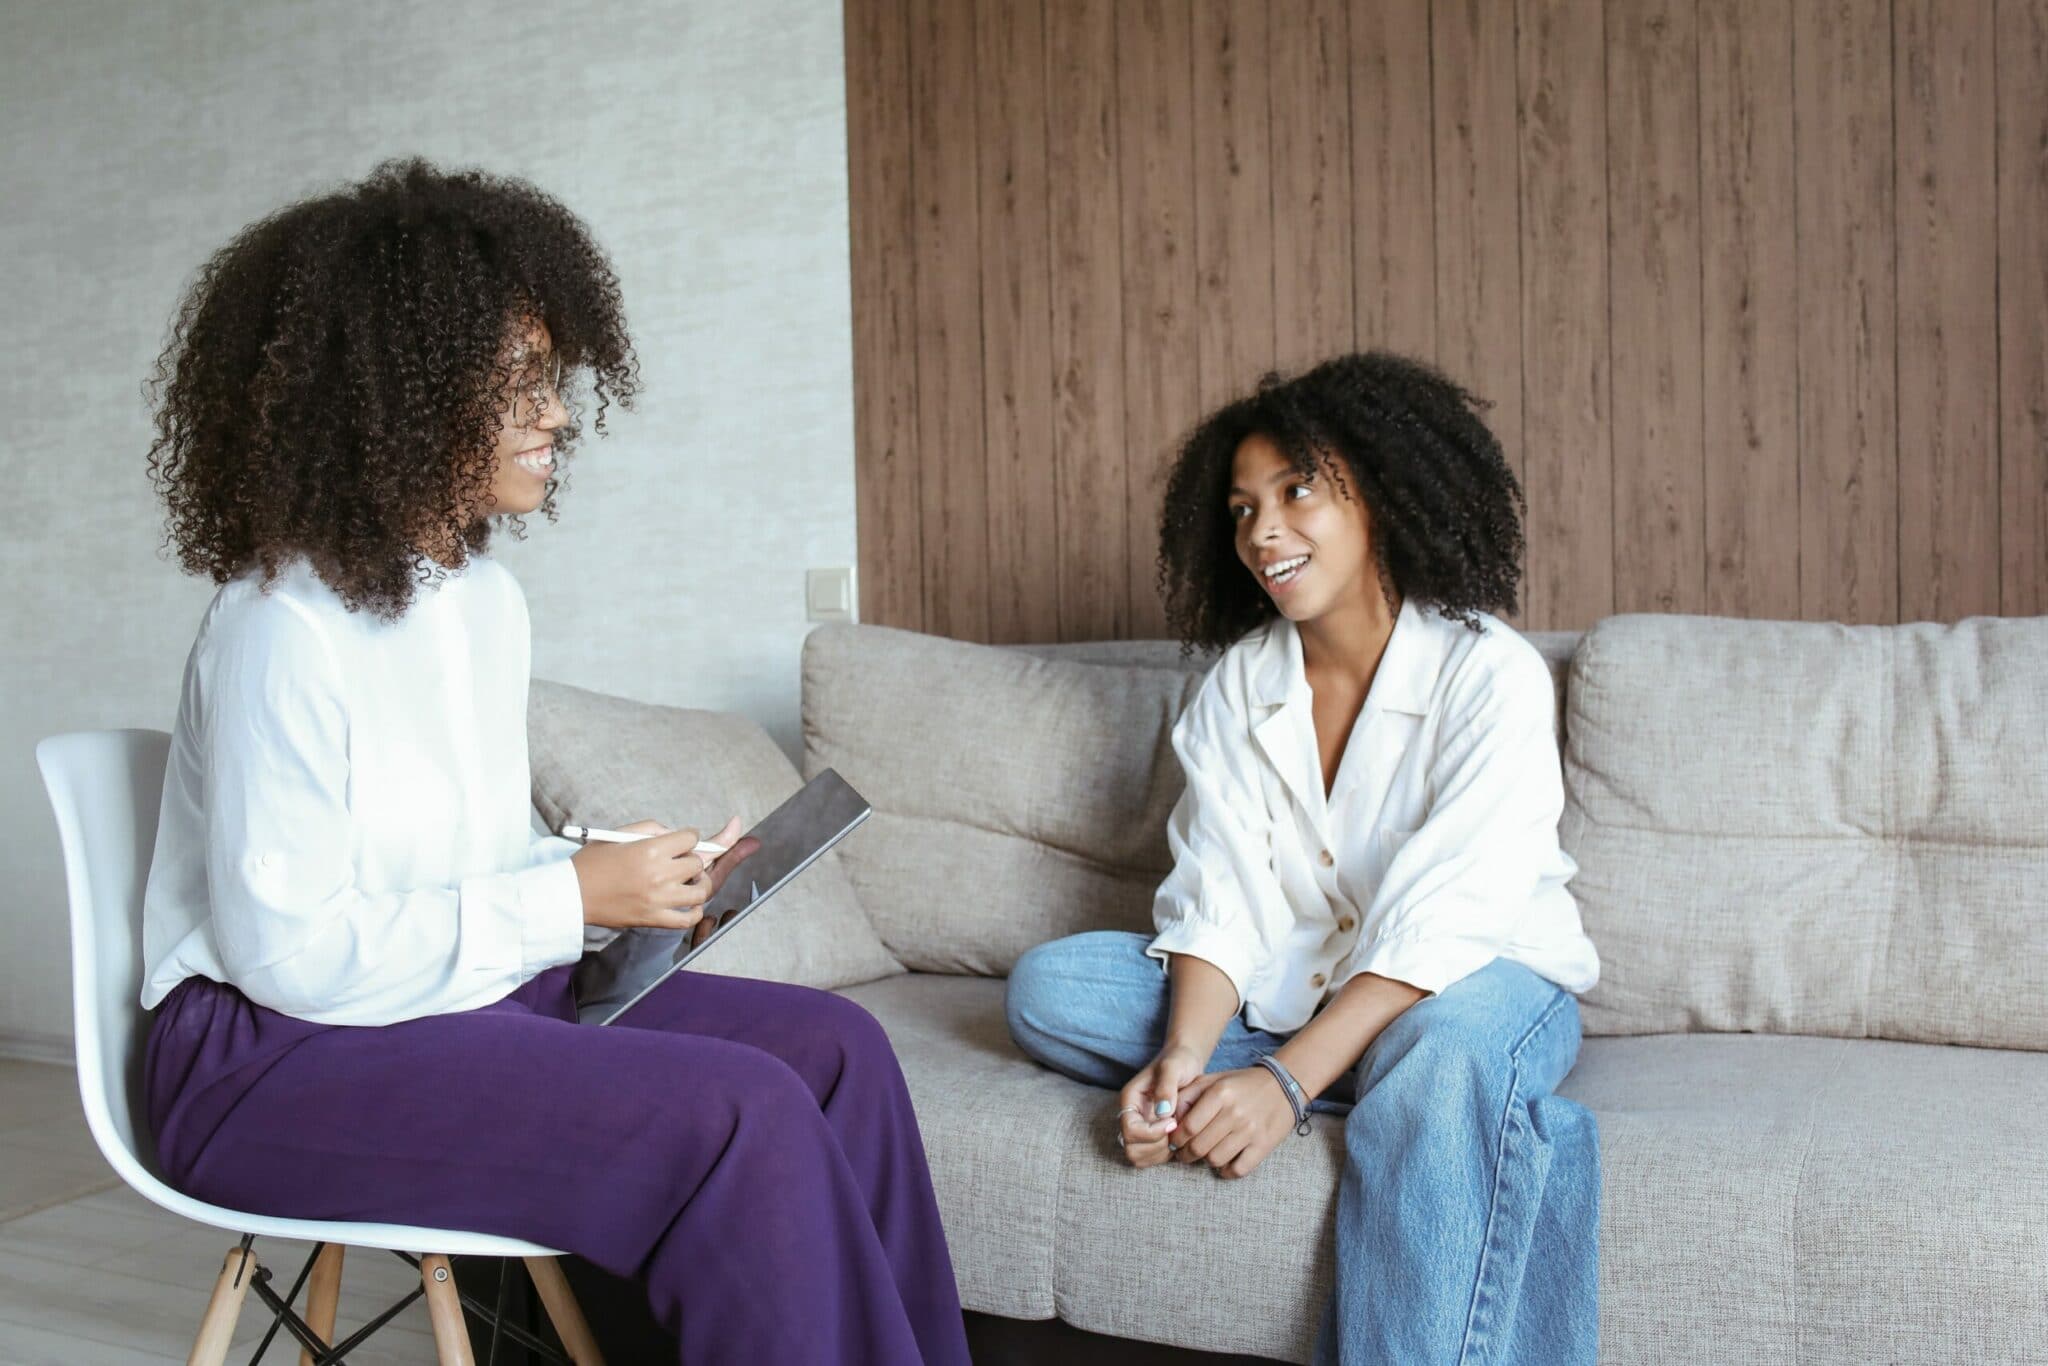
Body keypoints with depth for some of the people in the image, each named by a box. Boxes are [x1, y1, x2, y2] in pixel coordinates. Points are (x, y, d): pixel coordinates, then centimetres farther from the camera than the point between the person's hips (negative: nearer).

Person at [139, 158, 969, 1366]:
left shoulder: (488, 594, 8)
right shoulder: (282, 626, -18)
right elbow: (290, 953, -21)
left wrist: (637, 883, -4)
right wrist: (573, 897, -19)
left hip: (474, 990, 8)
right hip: (286, 1055, -8)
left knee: (835, 1047, -7)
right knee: (740, 1115, -25)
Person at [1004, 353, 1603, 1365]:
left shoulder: (1490, 674, -15)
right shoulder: (1238, 685, 1)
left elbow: (1438, 929, -24)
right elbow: (1218, 905, -8)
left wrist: (1289, 1079, -35)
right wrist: (1182, 1061, -27)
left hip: (1478, 984, -5)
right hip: (1290, 990, 6)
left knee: (1440, 1062, -41)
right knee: (1047, 988, -14)